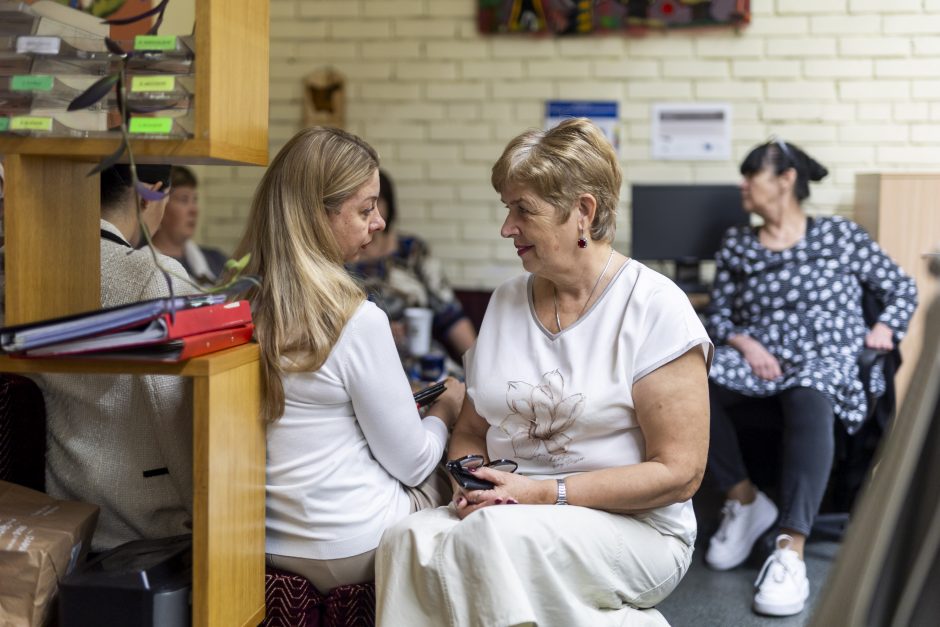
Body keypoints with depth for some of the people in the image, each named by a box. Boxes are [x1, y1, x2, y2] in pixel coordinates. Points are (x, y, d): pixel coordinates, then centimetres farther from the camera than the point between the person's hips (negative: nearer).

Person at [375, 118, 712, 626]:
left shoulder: (654, 307, -7)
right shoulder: (506, 301, 12)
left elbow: (678, 473, -11)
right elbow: (471, 430, 17)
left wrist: (546, 493, -16)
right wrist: (472, 477, -8)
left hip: (632, 526, -4)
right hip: (509, 513, 5)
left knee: (496, 535, -34)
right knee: (407, 541, -26)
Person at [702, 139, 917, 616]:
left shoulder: (839, 234, 12)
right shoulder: (736, 247, 17)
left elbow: (902, 289, 15)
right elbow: (718, 316, 12)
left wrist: (885, 330, -4)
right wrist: (745, 343, -9)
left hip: (827, 361, -3)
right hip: (759, 362, 3)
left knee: (808, 396, -41)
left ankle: (790, 552, -51)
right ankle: (744, 502, -14)